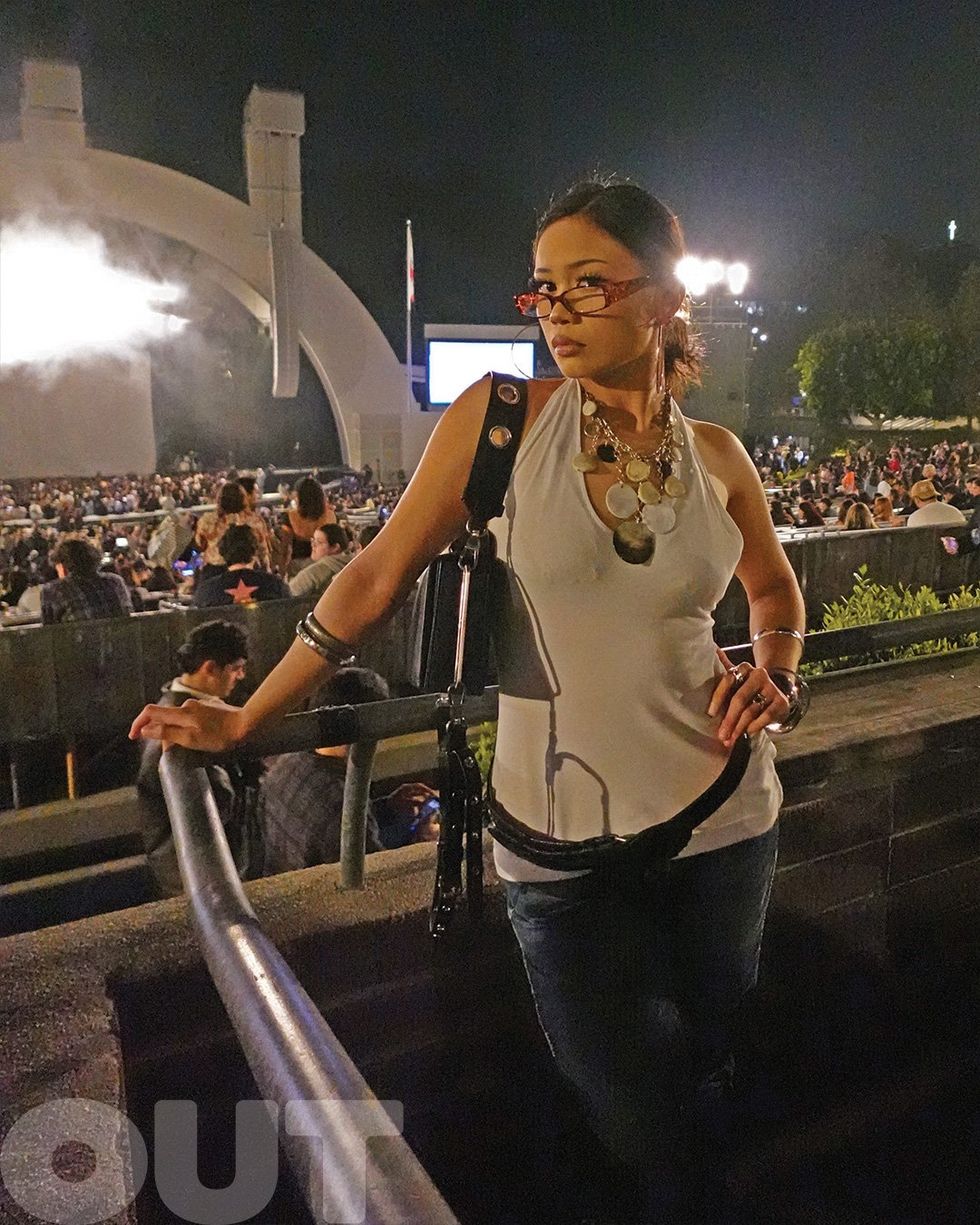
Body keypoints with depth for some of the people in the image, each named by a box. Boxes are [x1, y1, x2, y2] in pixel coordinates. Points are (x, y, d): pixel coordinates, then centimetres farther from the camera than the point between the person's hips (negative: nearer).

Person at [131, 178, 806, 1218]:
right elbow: (378, 578, -7)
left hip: (721, 816, 3)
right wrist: (243, 721, -5)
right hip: (562, 837, -3)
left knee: (708, 1088, 22)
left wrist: (776, 677, 0)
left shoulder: (716, 456, 1)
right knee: (631, 1120, 8)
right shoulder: (501, 417, -8)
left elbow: (774, 587, 19)